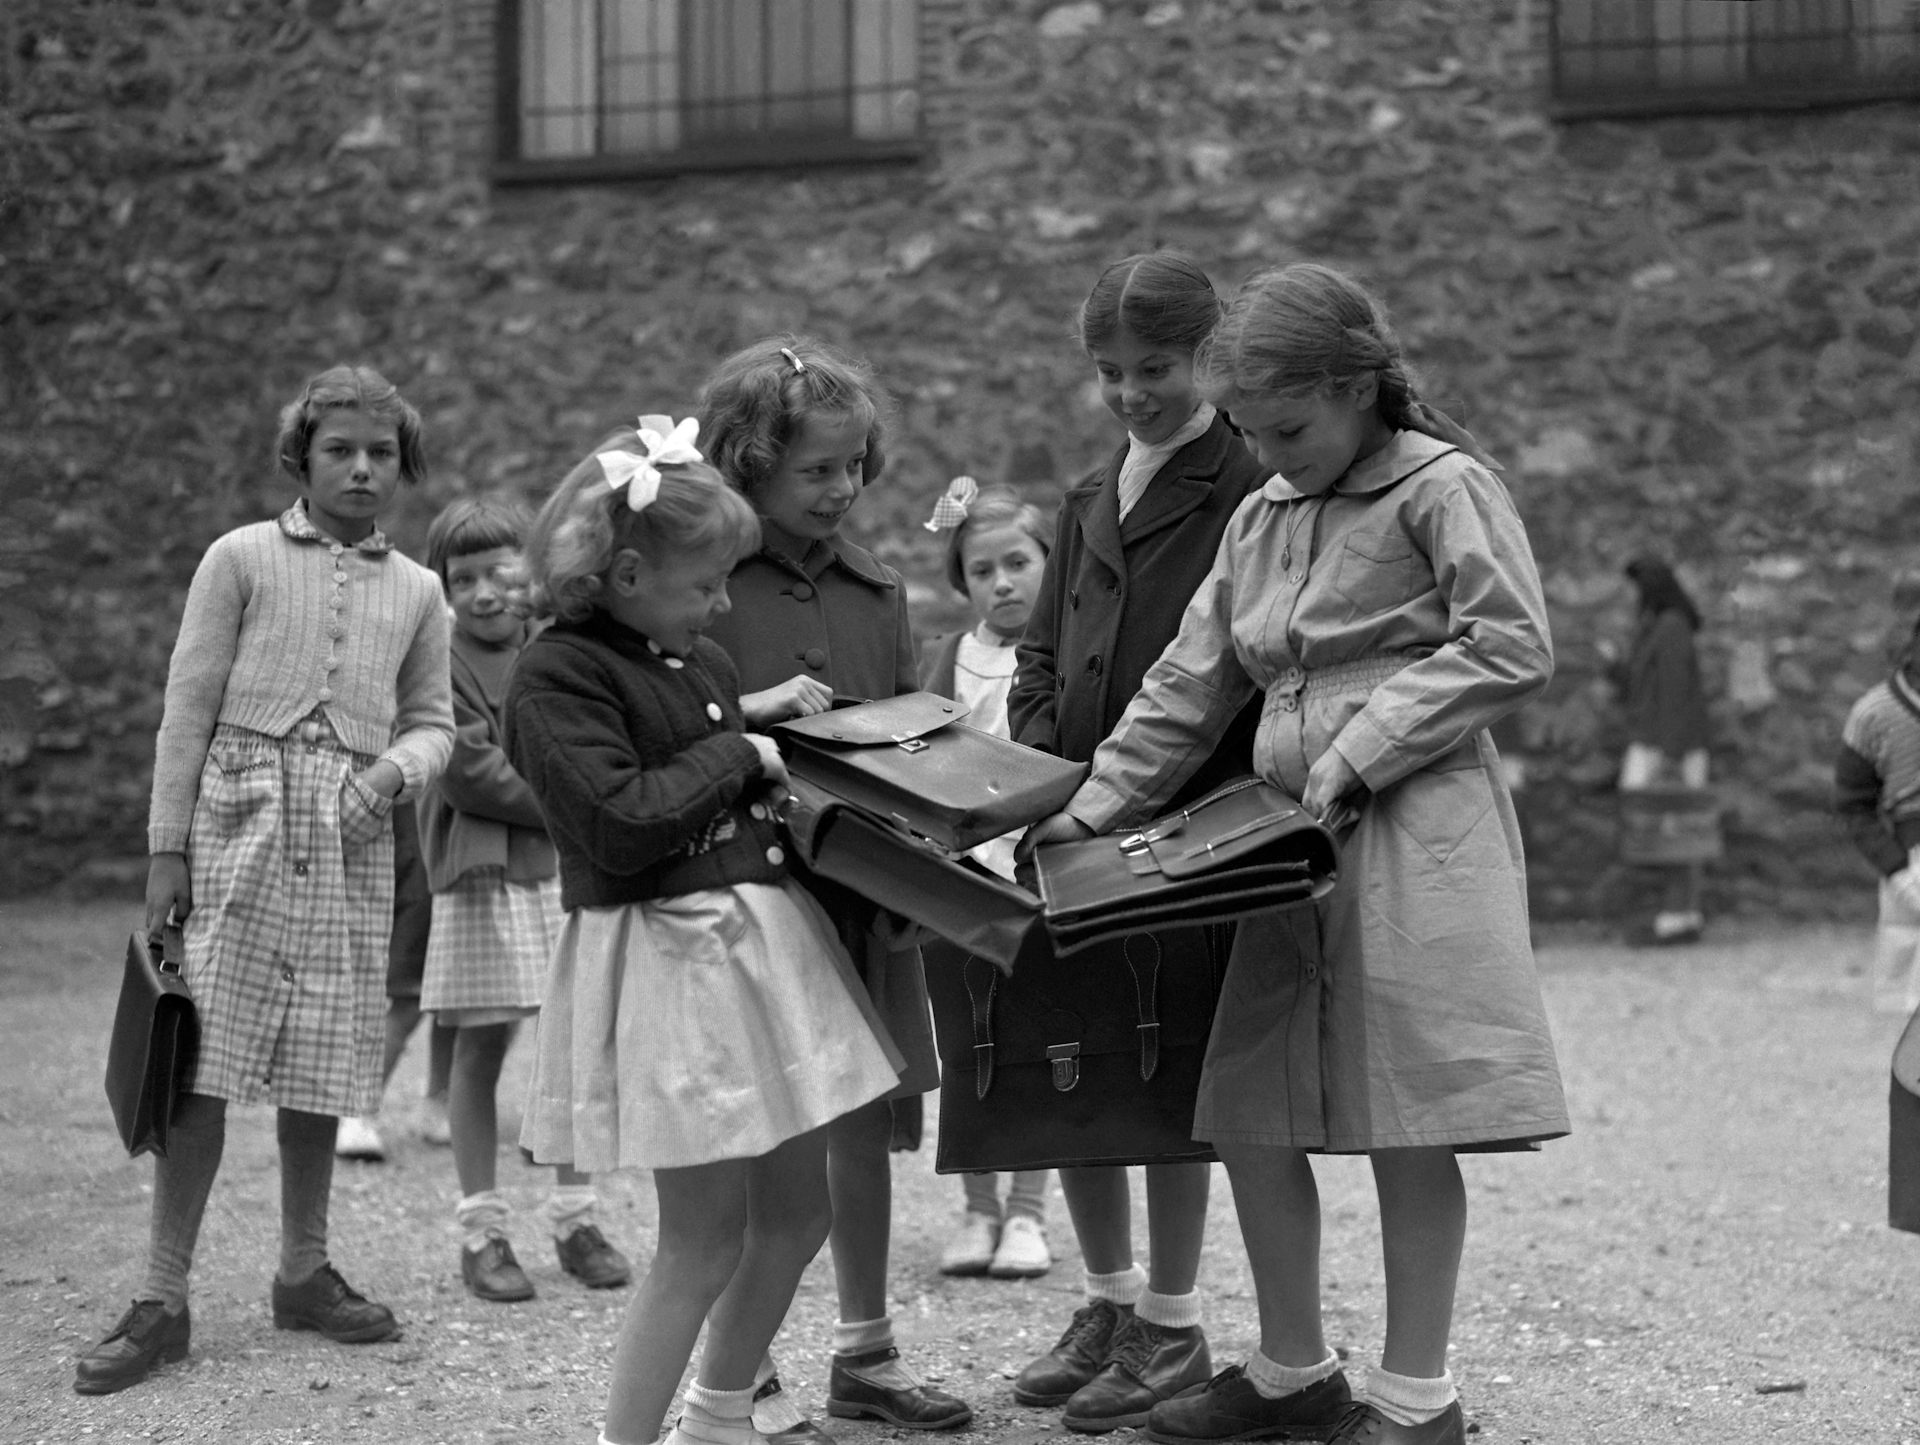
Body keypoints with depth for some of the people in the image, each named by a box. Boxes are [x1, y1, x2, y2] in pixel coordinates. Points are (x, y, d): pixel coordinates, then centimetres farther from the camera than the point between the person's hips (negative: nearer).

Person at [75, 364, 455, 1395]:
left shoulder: (416, 591, 14)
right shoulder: (242, 558, 4)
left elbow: (432, 722, 17)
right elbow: (189, 707, 1)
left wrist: (392, 769, -6)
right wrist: (165, 847, -5)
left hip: (350, 840, 3)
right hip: (239, 818, -3)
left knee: (321, 1064, 8)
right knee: (204, 1059, -7)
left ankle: (303, 1272, 23)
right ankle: (162, 1301, -2)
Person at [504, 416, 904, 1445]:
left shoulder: (702, 661, 13)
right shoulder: (556, 677, -12)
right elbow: (619, 823, -23)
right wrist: (738, 755, -12)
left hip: (766, 934, 9)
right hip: (667, 952, -8)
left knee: (796, 1209, 14)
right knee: (705, 1234, -5)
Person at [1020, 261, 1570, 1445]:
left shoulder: (1444, 488, -5)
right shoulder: (1265, 516, 16)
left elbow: (1512, 649, -13)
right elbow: (1192, 681, 18)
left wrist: (1361, 749, -15)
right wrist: (1097, 806, 12)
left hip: (1413, 833, -7)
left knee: (1406, 1120, -5)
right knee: (1248, 1110, 6)